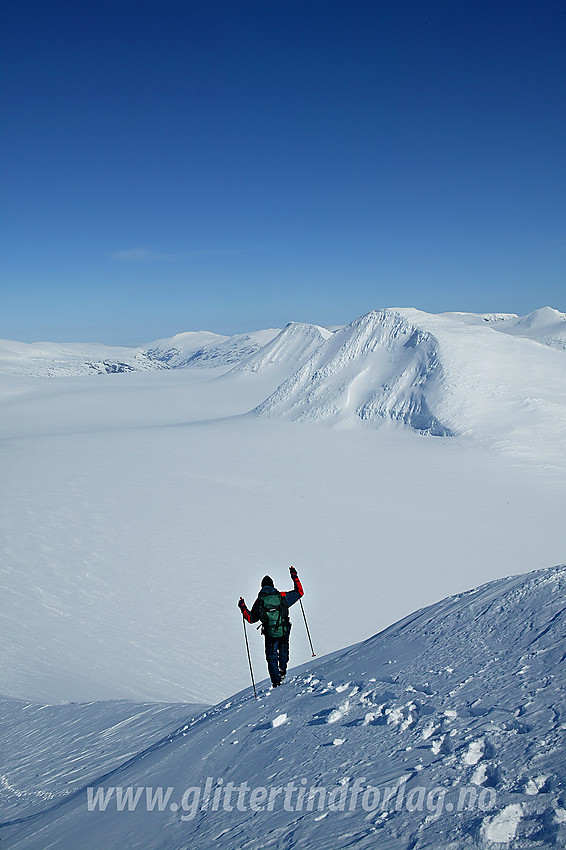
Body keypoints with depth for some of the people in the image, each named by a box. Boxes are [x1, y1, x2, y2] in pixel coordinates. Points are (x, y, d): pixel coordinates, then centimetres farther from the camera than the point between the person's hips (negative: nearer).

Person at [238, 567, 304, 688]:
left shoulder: (258, 602, 0)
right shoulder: (282, 596, -1)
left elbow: (251, 618, 9)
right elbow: (299, 592, 9)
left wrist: (242, 608, 23)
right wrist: (294, 577, 18)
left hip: (270, 634, 0)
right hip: (284, 632, 0)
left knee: (272, 659, 15)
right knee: (283, 650, 31)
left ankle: (276, 682, 12)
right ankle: (282, 670, 21)